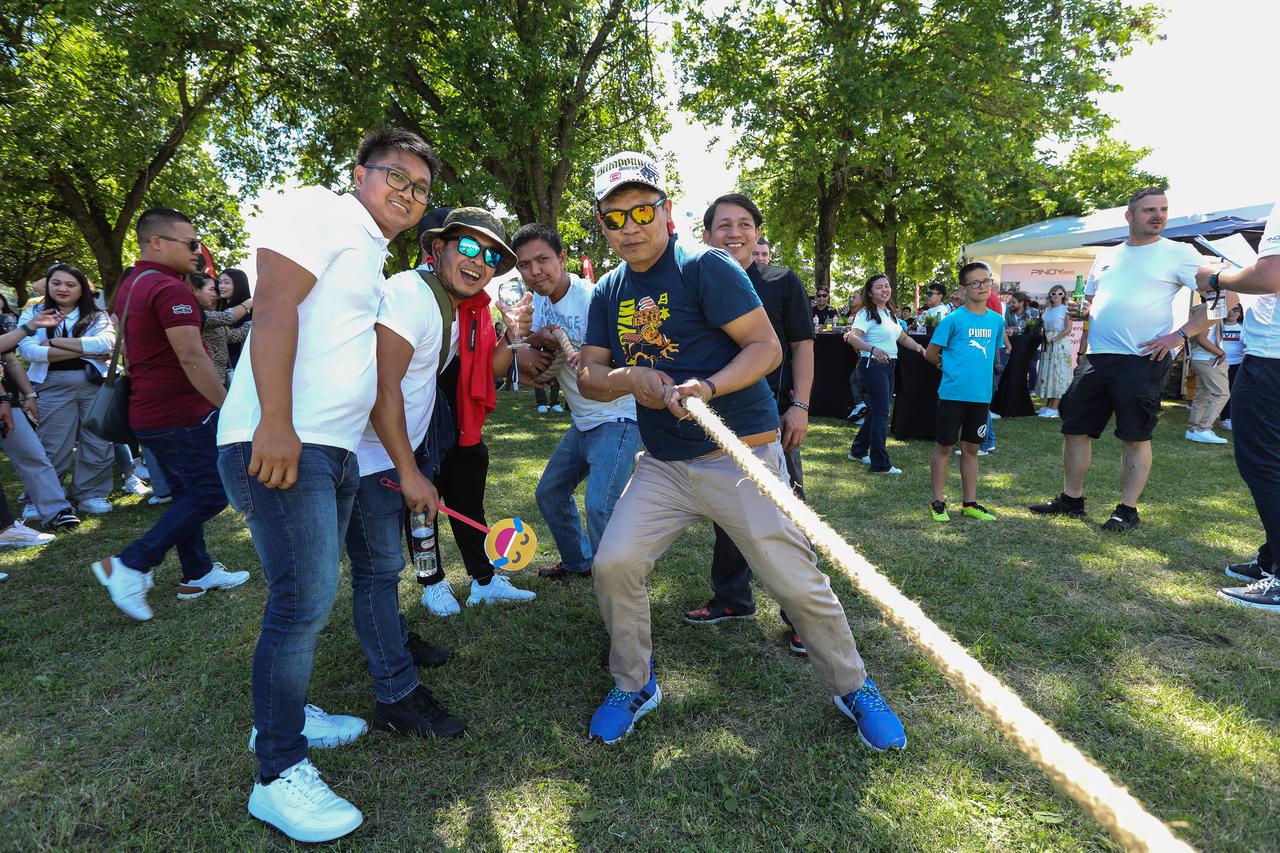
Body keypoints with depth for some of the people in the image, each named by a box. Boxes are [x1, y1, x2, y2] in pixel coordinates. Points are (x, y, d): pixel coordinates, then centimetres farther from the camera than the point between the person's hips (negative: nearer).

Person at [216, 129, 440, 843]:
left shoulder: (373, 258, 24)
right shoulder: (322, 210, -4)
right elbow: (274, 306, -17)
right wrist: (276, 423, -26)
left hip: (335, 450, 10)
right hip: (279, 443, -9)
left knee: (311, 595, 17)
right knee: (304, 600, -8)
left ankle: (285, 714, 35)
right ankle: (278, 775, 5)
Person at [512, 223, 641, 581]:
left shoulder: (592, 298, -17)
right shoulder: (538, 303, 6)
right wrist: (538, 340, -16)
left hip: (618, 418, -9)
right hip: (582, 421, 9)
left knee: (599, 506, -20)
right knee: (549, 493, 18)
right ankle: (578, 562, 37)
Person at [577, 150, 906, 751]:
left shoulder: (706, 268, -8)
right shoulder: (608, 294, 11)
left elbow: (767, 347, -13)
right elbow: (587, 376, 6)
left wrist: (707, 388, -29)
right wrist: (627, 378, -15)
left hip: (740, 458, -5)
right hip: (662, 465, 5)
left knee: (797, 583, -2)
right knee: (613, 565, -5)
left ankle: (853, 688, 25)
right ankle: (634, 685, 20)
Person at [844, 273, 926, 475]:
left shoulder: (889, 313, 16)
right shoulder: (867, 313, -11)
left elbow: (903, 337, 22)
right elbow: (852, 337, -26)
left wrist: (918, 347, 3)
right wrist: (873, 349, -41)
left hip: (888, 366, 9)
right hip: (873, 365, -9)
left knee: (877, 411, 15)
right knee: (881, 413, -8)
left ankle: (858, 450, 30)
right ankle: (880, 464, -2)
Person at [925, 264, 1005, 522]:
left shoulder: (997, 320, 7)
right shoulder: (954, 319, -8)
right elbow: (931, 353, -3)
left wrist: (978, 370, 12)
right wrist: (952, 366, 7)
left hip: (982, 394, 5)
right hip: (953, 393, -5)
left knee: (971, 448, 12)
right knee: (944, 446, 3)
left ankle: (970, 503, 21)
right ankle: (938, 502, 12)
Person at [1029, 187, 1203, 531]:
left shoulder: (1178, 253, 1)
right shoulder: (1106, 257, 17)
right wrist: (1079, 309, 5)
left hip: (1144, 360, -5)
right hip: (1098, 359, 6)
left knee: (1135, 437, -1)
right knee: (1075, 428, 6)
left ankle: (1127, 510, 9)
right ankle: (1071, 499, 18)